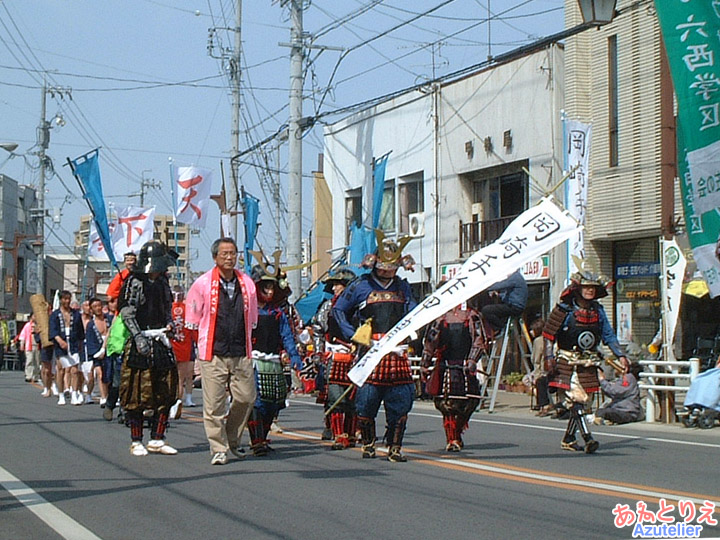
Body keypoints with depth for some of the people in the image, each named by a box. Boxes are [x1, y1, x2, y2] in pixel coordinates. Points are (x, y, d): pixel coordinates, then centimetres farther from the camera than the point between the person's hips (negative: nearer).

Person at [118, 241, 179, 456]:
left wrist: (169, 324, 7)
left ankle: (157, 440, 12)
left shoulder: (162, 282, 16)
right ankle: (136, 442, 6)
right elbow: (127, 313, -11)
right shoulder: (134, 282, -5)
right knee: (138, 395, -3)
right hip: (140, 343, -7)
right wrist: (139, 337, -21)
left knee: (166, 393, 5)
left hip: (161, 342, 7)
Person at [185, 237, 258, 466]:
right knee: (214, 403, -5)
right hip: (213, 354, -3)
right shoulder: (203, 284, -2)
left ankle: (232, 439, 23)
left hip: (241, 354, 3)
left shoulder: (247, 283, 9)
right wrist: (205, 344, 10)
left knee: (246, 397, 2)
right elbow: (192, 320, 7)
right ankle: (218, 448, 4)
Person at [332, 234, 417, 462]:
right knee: (366, 400, -2)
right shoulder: (361, 285, 3)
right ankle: (368, 443, 17)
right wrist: (352, 334, -4)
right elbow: (338, 310, 7)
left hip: (396, 352, 3)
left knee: (400, 401, -1)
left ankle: (394, 448, 8)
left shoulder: (402, 286, 15)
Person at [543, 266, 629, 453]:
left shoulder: (598, 310, 7)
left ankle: (568, 439, 18)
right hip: (568, 362, -6)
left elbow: (608, 335, 12)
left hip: (588, 364, 6)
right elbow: (548, 334, -5)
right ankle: (588, 439, -21)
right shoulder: (565, 310, -8)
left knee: (582, 401, 8)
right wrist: (549, 357, -12)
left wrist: (621, 355, 3)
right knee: (576, 399, -15)